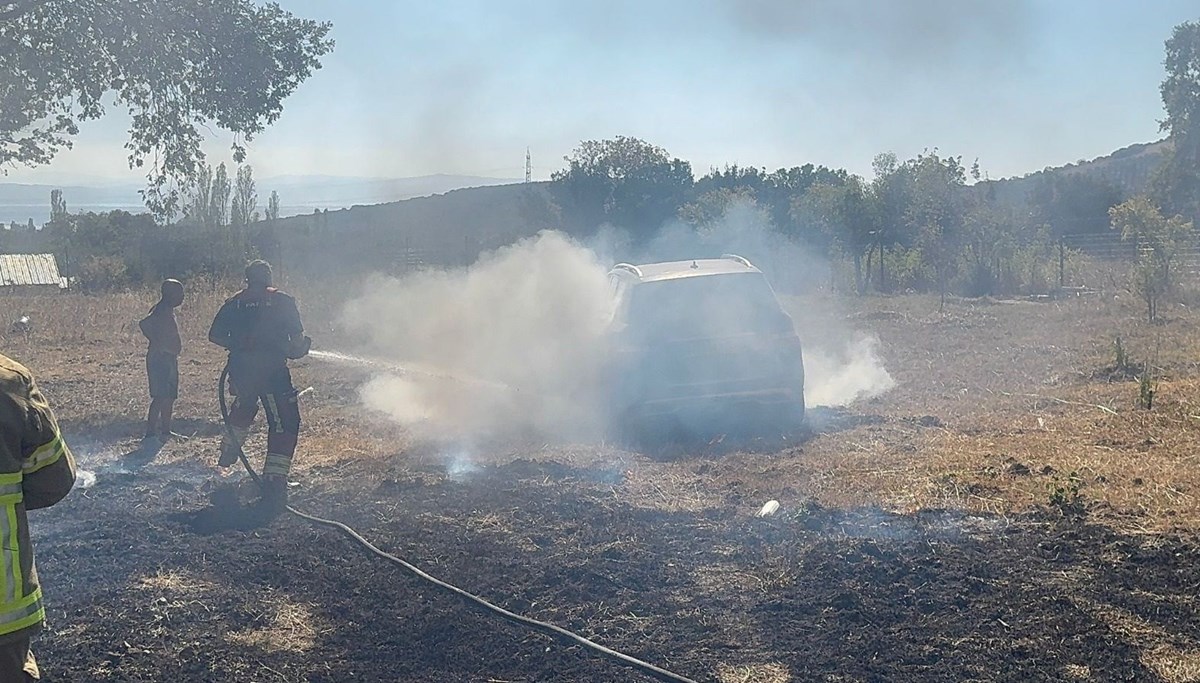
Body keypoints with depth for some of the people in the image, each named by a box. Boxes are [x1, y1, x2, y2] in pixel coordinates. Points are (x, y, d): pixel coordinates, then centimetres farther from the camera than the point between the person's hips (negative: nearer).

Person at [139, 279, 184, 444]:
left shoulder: (168, 311, 15)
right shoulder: (162, 312, -15)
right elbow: (144, 324, -27)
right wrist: (158, 344, -21)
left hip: (168, 359, 10)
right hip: (161, 359, -10)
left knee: (169, 397, 14)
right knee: (161, 397, -11)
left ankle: (165, 432, 21)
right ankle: (151, 433, -10)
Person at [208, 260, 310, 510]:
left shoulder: (234, 303, 8)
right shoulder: (283, 301, -2)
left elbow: (215, 336, 10)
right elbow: (298, 339, -8)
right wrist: (300, 349, 13)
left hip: (241, 371, 5)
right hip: (272, 372, -5)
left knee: (243, 410, 33)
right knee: (285, 424, 0)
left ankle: (228, 454, 50)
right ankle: (274, 482, -10)